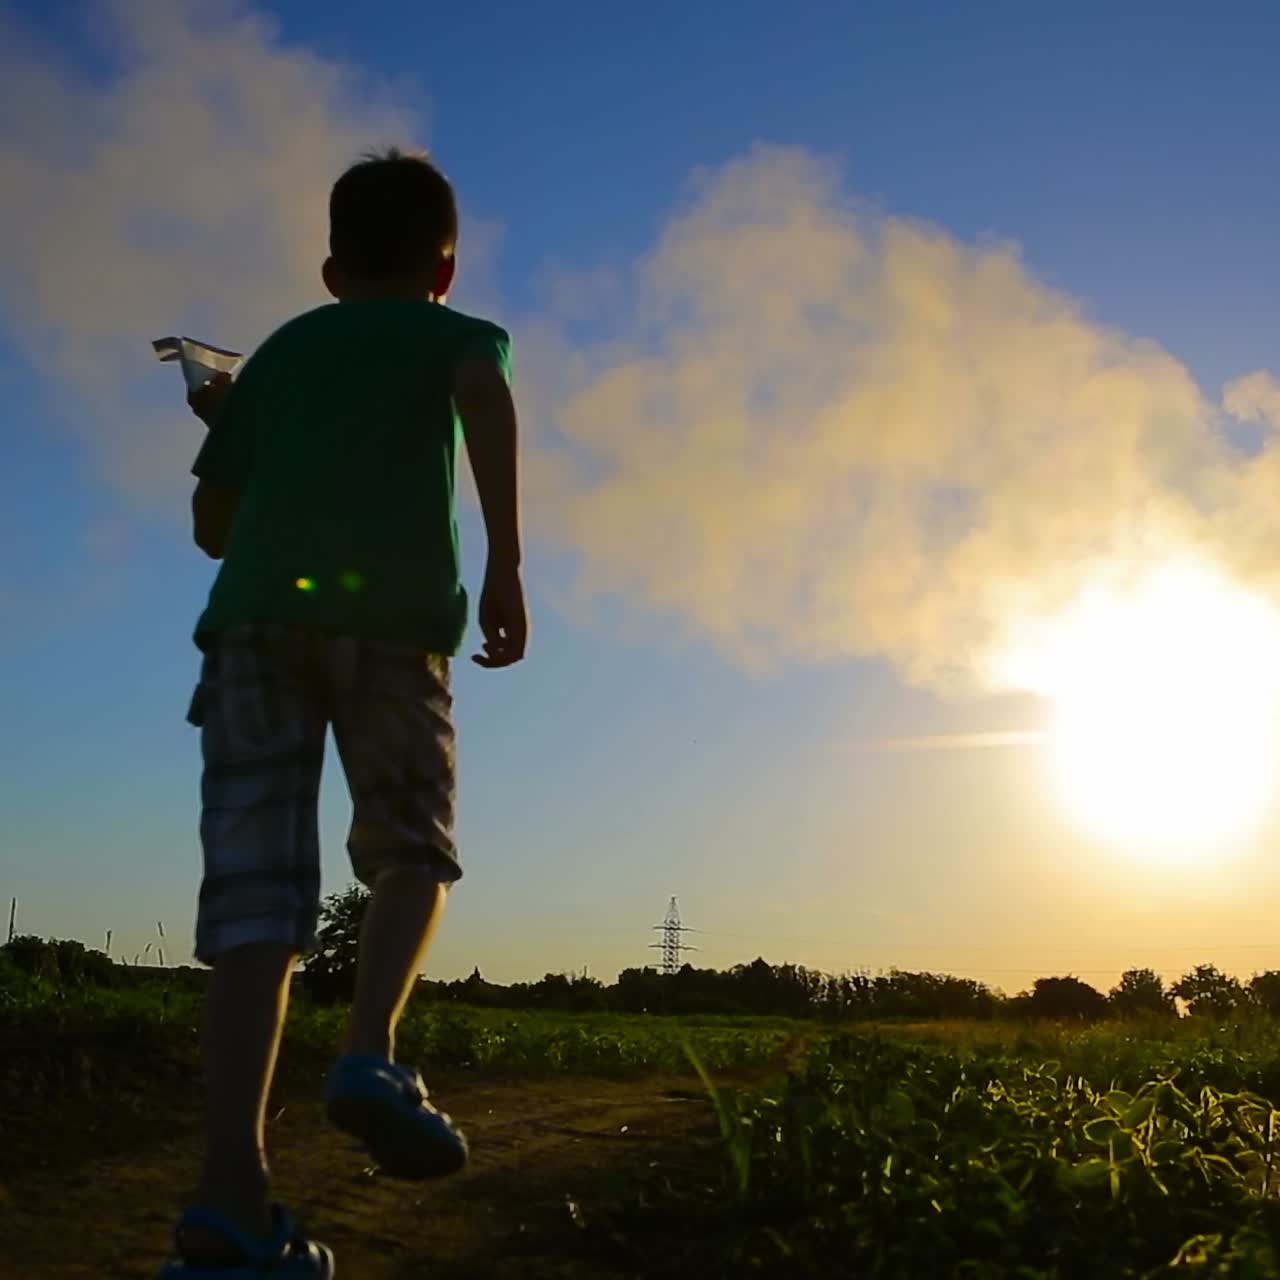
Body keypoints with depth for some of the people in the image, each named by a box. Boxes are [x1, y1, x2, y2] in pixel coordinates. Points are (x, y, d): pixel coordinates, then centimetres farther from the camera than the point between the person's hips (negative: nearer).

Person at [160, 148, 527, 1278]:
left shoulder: (276, 354, 29)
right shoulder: (455, 333, 20)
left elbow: (214, 523, 29)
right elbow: (486, 396, -7)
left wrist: (224, 424, 46)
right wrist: (506, 566, -12)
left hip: (256, 613, 3)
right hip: (390, 609, -2)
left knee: (256, 890, -5)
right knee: (413, 851, 15)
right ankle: (372, 1054, -11)